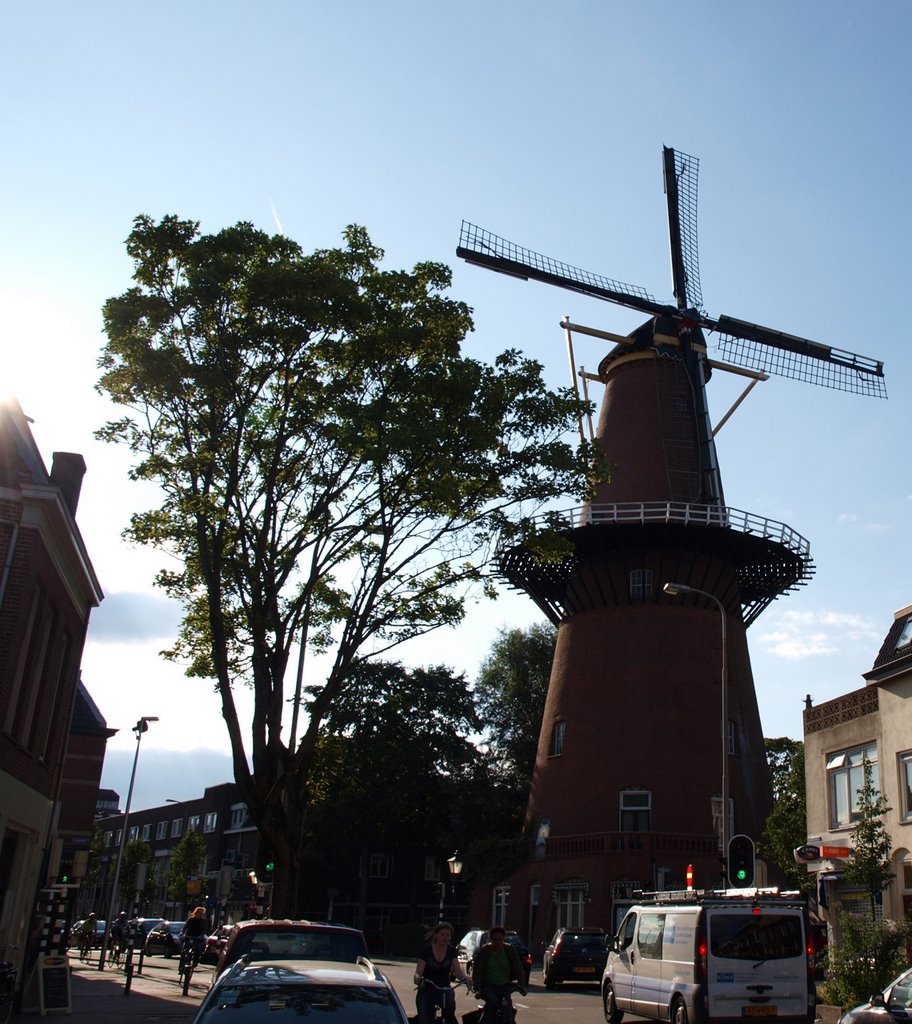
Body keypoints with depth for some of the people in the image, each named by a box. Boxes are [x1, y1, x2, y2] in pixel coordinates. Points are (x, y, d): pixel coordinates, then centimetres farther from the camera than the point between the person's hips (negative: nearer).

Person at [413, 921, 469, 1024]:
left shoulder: (452, 951, -1)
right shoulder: (426, 950, -8)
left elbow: (458, 971, -13)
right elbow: (418, 972, -15)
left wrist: (465, 978, -36)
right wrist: (417, 977, -40)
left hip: (444, 988, 1)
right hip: (426, 990, -1)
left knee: (449, 1001, -34)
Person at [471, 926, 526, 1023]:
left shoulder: (510, 950, 1)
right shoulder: (484, 951, -6)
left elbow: (518, 969, -2)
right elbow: (477, 971, -10)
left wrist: (522, 986, -15)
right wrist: (477, 989, -23)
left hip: (505, 987, 2)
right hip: (488, 986, -2)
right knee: (493, 1001, -30)